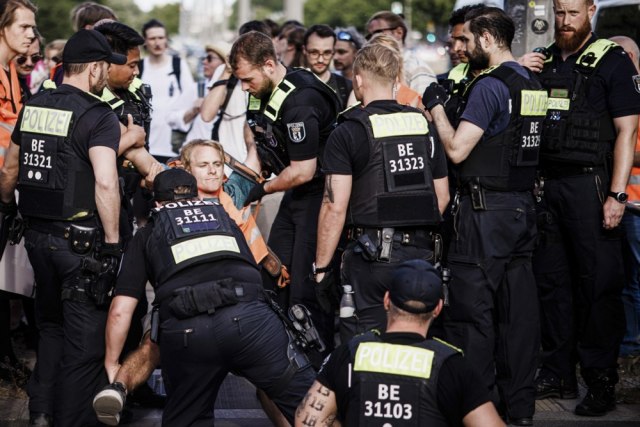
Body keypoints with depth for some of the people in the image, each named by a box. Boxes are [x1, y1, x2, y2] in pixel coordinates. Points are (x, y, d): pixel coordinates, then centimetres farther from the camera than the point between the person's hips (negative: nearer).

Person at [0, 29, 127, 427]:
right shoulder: (99, 117, -14)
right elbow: (106, 183, -25)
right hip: (81, 241, -7)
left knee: (51, 327, 23)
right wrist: (113, 241, -16)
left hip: (38, 235, 7)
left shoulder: (33, 106, 7)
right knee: (85, 340, 4)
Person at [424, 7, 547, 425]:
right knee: (518, 308, 11)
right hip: (523, 205, 9)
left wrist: (437, 107, -1)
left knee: (471, 310, -2)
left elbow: (457, 150, -16)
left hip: (485, 210, -9)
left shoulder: (490, 85, -14)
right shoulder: (532, 84, 13)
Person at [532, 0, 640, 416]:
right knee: (551, 281, 10)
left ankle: (602, 383, 4)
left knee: (598, 284, -3)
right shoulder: (544, 62, 13)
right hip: (547, 185, 6)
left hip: (590, 185, -6)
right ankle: (559, 373, 20)